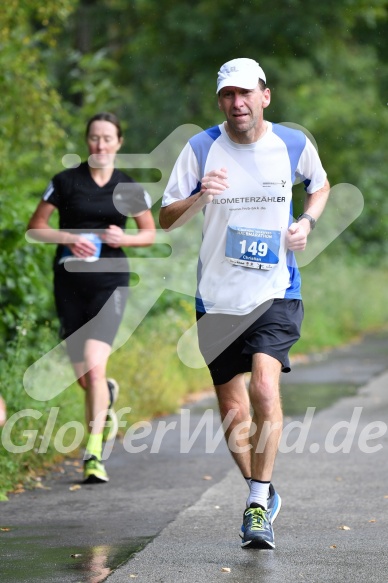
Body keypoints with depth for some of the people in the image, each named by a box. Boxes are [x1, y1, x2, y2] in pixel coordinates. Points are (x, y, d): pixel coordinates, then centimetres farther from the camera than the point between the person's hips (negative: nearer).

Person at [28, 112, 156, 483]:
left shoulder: (129, 189, 4)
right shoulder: (65, 182, 1)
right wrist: (68, 238, -14)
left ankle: (93, 453, -15)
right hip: (69, 282, 2)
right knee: (83, 377, 7)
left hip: (109, 283, -1)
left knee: (94, 368, -18)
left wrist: (124, 239, -7)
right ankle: (107, 399, 43)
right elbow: (35, 228, 4)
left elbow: (150, 234, 14)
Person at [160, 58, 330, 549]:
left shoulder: (294, 144, -1)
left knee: (265, 389, -22)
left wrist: (306, 222, 1)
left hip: (275, 292, -1)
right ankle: (263, 493, 30)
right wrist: (200, 197, -24)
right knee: (232, 410, 6)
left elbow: (319, 185, 21)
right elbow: (166, 219, -4)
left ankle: (259, 505, -11)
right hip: (218, 299, 1)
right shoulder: (201, 148, -4)